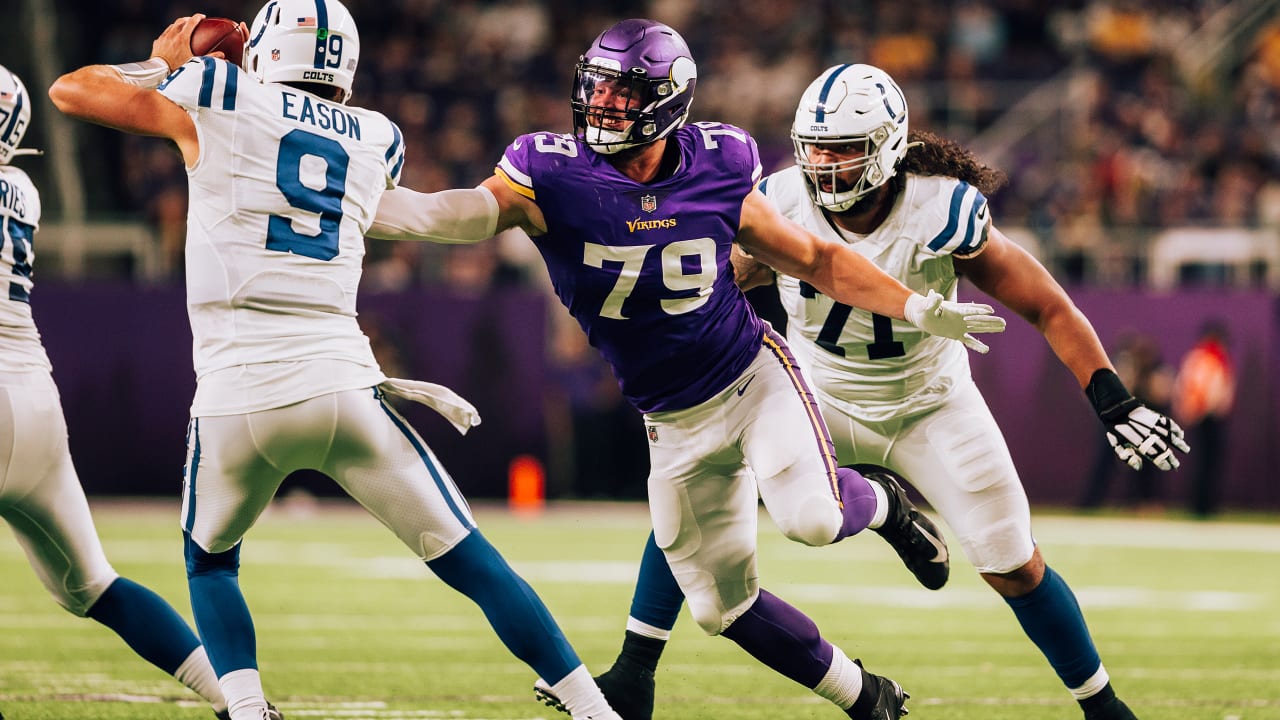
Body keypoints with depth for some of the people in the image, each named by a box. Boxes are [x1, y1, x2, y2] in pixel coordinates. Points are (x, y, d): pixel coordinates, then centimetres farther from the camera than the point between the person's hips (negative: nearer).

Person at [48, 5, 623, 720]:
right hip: (342, 384, 1)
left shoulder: (219, 98, 5)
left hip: (237, 393, -1)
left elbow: (70, 90, 14)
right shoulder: (378, 140, 15)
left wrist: (160, 64, 31)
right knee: (470, 560, 7)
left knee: (211, 560, 24)